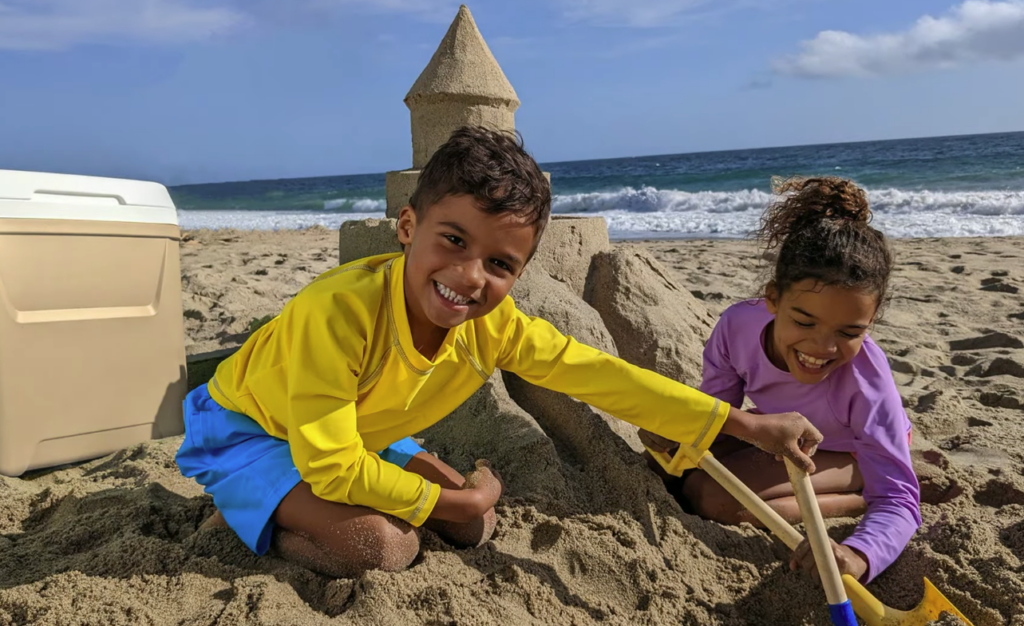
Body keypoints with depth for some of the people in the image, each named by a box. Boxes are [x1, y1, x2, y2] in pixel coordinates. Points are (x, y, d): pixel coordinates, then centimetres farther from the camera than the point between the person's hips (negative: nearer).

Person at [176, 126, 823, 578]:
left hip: (360, 436, 7)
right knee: (382, 546, -28)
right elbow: (332, 467, -36)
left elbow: (604, 375, -17)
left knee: (473, 528, 0)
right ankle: (236, 520, 1)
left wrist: (749, 424, -16)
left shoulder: (495, 325, -21)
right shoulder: (338, 312, -39)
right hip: (247, 430, -6)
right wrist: (456, 499, -25)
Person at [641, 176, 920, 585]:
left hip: (847, 453, -5)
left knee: (708, 496, -25)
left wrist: (858, 554, -62)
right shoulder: (739, 325, -29)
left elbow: (899, 500, -39)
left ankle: (856, 502, -8)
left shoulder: (865, 380, -39)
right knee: (661, 469, 1)